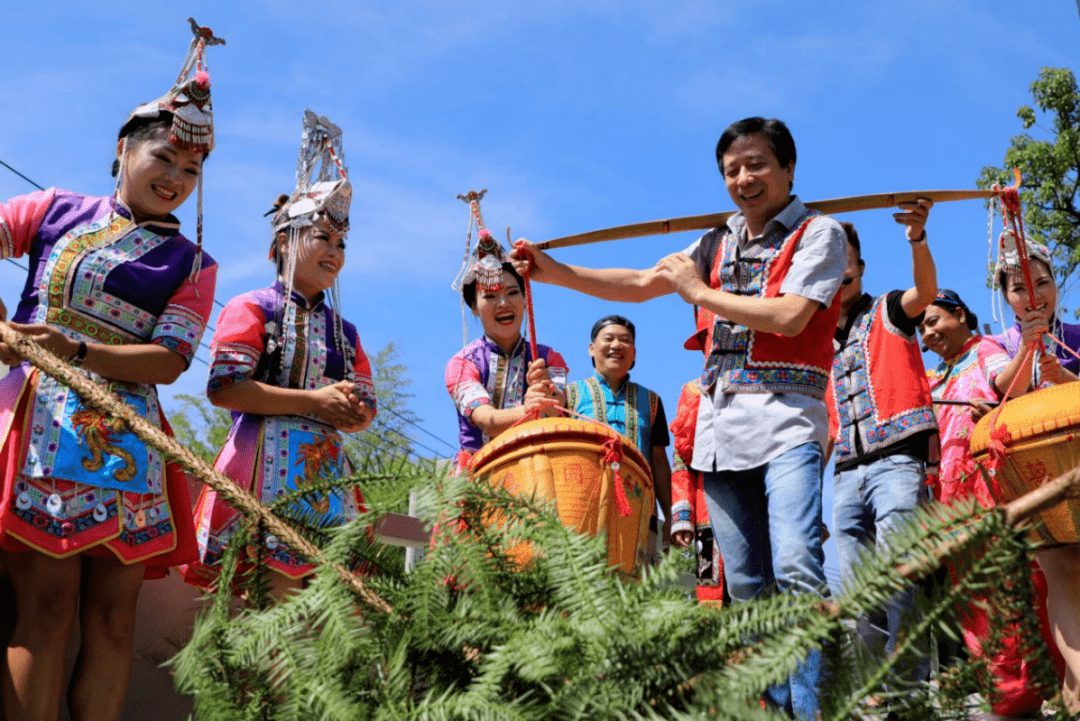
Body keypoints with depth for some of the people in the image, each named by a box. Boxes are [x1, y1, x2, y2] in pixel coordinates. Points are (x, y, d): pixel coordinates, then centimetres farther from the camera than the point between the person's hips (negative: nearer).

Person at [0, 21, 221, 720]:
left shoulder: (192, 263, 11)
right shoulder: (57, 209, 14)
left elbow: (169, 360, -2)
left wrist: (74, 350, -16)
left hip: (127, 439, 2)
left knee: (114, 610, 0)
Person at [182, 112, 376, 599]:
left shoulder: (343, 330, 22)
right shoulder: (251, 308, 6)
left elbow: (365, 409, 19)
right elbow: (223, 387, -8)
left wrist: (350, 413, -7)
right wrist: (313, 401, -10)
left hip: (322, 469, 5)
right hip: (263, 462, -5)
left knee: (288, 586, -4)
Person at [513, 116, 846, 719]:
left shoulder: (819, 233, 3)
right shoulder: (720, 243, 21)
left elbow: (789, 316, -11)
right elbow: (641, 284, 18)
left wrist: (700, 292, -3)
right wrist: (557, 273, 7)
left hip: (786, 421, -6)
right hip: (720, 429, 6)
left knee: (797, 570, -20)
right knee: (746, 585, 6)